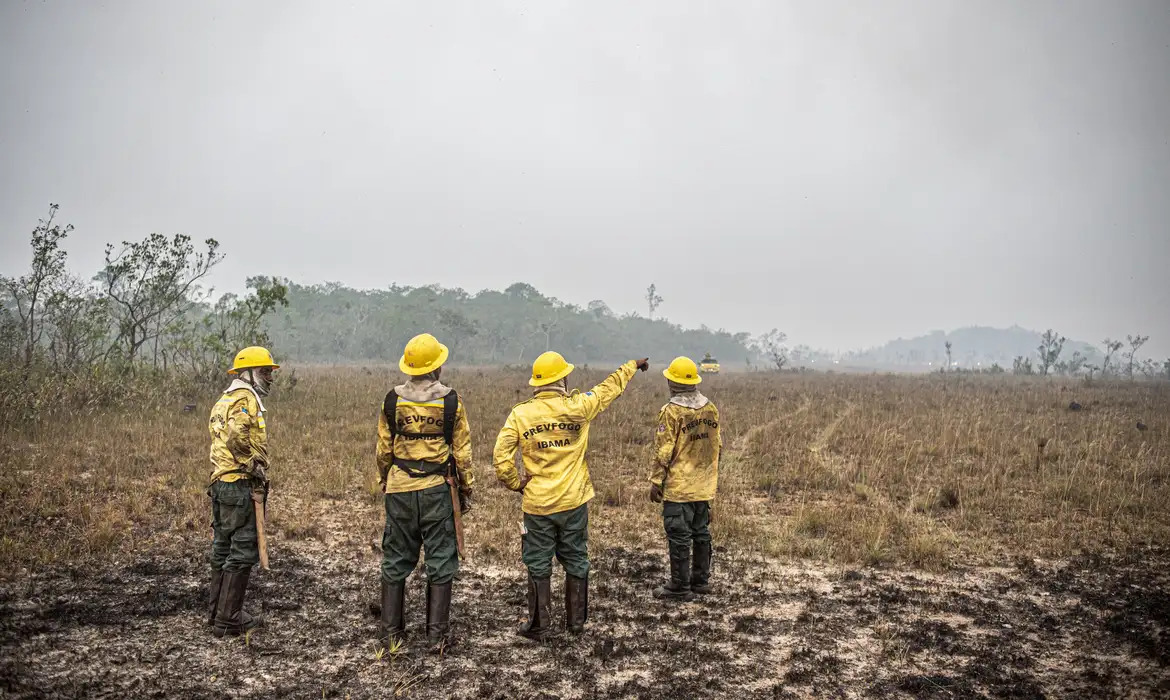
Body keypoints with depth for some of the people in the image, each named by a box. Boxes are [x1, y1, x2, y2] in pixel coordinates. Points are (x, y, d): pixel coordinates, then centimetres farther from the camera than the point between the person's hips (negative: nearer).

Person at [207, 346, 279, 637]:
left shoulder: (225, 400, 20)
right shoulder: (246, 398, -12)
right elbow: (237, 439, -27)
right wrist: (258, 474, -19)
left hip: (220, 483, 10)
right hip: (240, 485, -10)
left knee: (223, 548, 18)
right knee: (243, 552, -4)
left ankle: (216, 610, 28)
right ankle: (228, 620, 1)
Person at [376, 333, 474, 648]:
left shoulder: (392, 399, -1)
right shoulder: (450, 400, -6)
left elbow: (383, 449, 6)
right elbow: (462, 451, -2)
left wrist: (383, 482, 21)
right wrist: (467, 489, 8)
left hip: (400, 490, 2)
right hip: (437, 489, -2)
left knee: (396, 560, 11)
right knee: (440, 560, 6)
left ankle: (390, 630, 17)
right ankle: (437, 633, 10)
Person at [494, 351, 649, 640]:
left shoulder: (519, 414, -8)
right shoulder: (577, 407, -8)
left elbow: (501, 456, -11)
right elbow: (610, 388, 8)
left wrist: (515, 484, 5)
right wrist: (633, 365, 25)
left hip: (537, 503, -1)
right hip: (574, 502, 1)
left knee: (538, 566, 10)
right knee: (576, 562, 15)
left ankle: (538, 626, 16)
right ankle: (576, 621, 26)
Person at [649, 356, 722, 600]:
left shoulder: (672, 411, -16)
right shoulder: (711, 409, 4)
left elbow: (663, 452, -15)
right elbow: (717, 445, 11)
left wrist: (656, 482, -8)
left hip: (678, 487, -7)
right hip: (704, 486, 7)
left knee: (679, 536, 1)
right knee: (701, 532, 16)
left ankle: (680, 586, 7)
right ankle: (701, 580, 26)